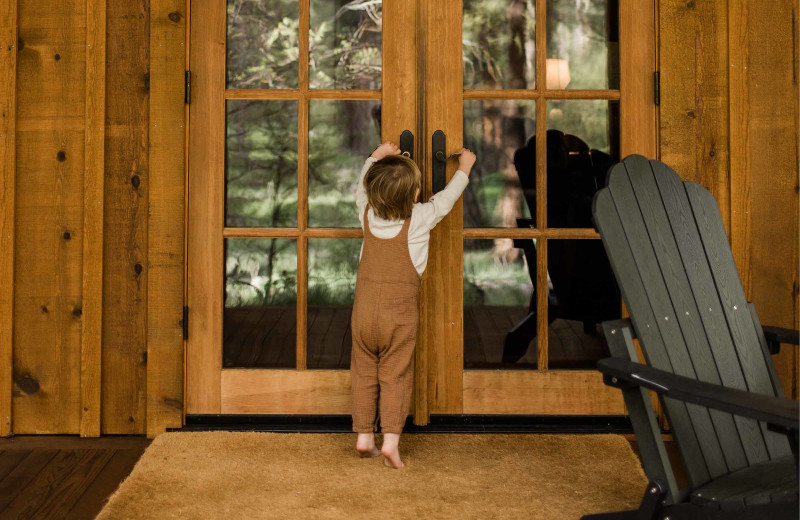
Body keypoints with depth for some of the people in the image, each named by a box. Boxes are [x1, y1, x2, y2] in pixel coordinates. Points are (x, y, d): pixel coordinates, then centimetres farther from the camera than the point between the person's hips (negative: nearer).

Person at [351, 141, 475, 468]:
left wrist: (376, 156, 34)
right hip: (399, 311, -3)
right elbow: (446, 198, 9)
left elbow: (362, 187, 24)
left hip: (364, 308, 3)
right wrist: (464, 168, 25)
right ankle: (391, 440, -5)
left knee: (364, 374, 12)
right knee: (395, 377, 2)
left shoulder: (367, 214, 1)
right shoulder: (419, 219, -8)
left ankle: (364, 436, 17)